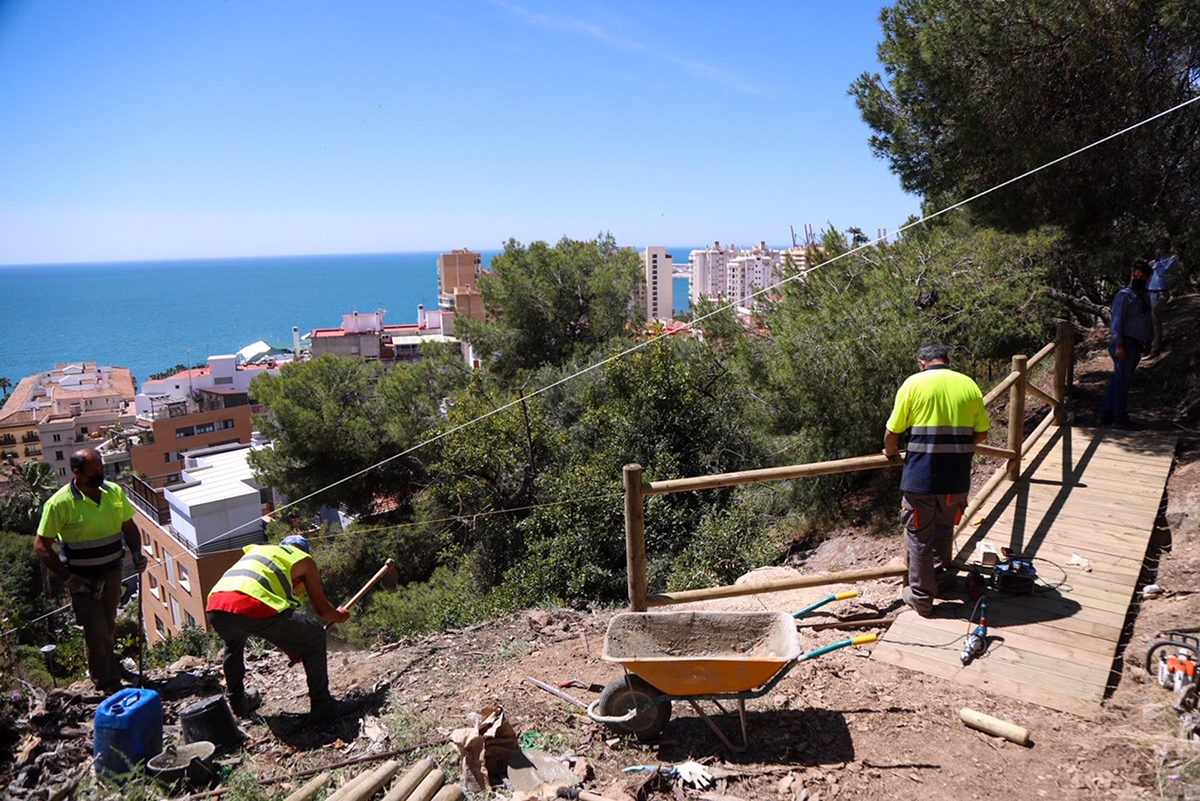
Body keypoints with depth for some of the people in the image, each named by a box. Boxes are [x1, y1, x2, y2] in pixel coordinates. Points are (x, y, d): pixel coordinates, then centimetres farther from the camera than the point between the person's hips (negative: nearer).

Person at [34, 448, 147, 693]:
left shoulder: (114, 491, -3)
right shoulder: (59, 503, -18)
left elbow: (129, 526, 9)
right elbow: (41, 546, -13)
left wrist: (137, 553, -7)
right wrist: (67, 578, -17)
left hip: (112, 572, 5)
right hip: (83, 579, -5)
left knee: (109, 624, 21)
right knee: (95, 629, -3)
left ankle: (112, 664, 44)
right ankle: (107, 685, 12)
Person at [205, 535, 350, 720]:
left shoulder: (256, 550, 37)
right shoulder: (304, 560, 21)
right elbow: (323, 610, 23)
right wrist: (339, 616, 47)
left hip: (215, 609, 6)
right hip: (254, 608, -6)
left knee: (234, 643, 41)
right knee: (315, 638, 14)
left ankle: (237, 701, 48)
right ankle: (322, 707, 19)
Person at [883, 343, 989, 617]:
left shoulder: (914, 383, -4)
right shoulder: (969, 385, 6)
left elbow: (892, 433, -4)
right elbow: (981, 433, 11)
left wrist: (890, 451, 16)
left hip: (921, 476, -4)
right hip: (957, 478, 4)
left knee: (920, 535, 9)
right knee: (944, 530, 23)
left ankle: (921, 597, 17)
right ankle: (937, 579, 41)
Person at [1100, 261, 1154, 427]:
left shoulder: (1145, 297, 18)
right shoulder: (1124, 295, -9)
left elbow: (1148, 321, 26)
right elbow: (1116, 321, -15)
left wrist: (1149, 340, 17)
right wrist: (1118, 345, -21)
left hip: (1136, 345, 9)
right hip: (1125, 344, -9)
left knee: (1119, 380, 10)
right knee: (1122, 380, -4)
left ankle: (1106, 415, 15)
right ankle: (1120, 418, 2)